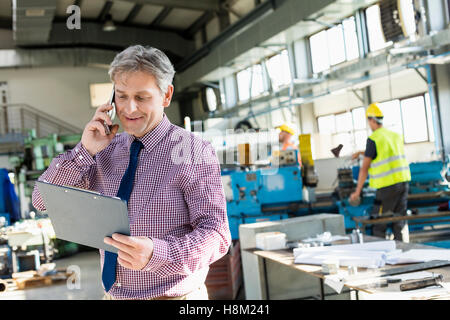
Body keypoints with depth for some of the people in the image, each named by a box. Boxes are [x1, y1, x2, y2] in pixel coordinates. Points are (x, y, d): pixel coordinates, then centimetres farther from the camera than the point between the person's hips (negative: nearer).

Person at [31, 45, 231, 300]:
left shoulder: (194, 153, -12)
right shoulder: (106, 150, 2)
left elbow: (216, 233, -18)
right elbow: (43, 201, 1)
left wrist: (156, 254, -35)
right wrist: (85, 150, -13)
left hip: (173, 295, -5)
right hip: (112, 294, 5)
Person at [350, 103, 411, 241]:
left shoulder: (373, 139, -10)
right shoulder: (396, 136, 11)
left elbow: (364, 168, -8)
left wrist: (357, 192, -4)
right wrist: (363, 153, 34)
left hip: (388, 185, -7)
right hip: (404, 180, 7)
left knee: (378, 225, 0)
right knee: (400, 221, 12)